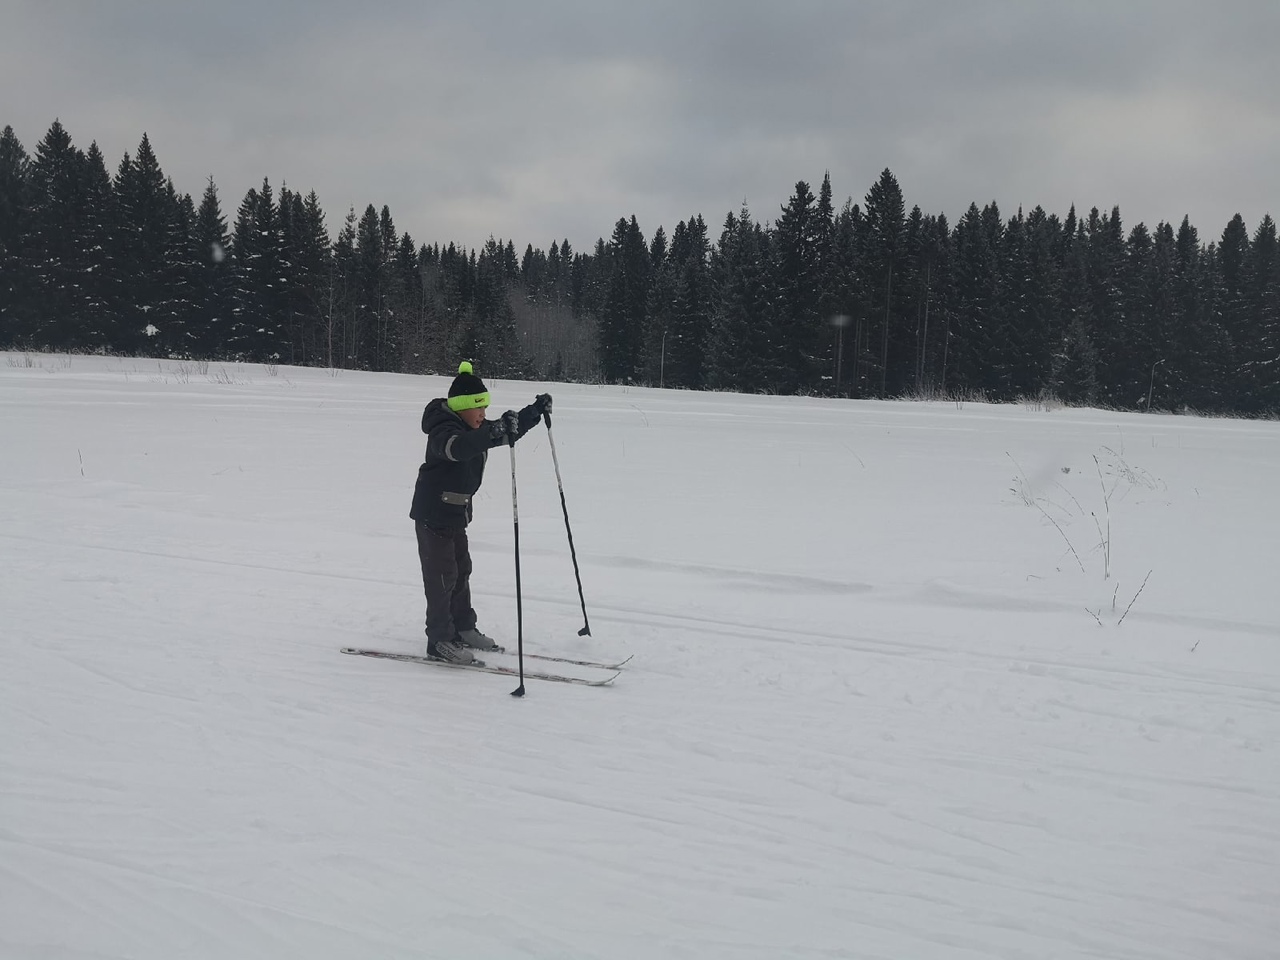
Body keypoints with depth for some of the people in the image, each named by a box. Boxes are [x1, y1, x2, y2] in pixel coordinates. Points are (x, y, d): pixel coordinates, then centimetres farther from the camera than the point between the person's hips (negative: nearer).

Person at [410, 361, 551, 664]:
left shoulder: (474, 429, 6)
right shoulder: (443, 430, -23)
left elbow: (510, 430, 17)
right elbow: (456, 446, -46)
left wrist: (535, 411, 4)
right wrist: (494, 434, -58)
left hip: (456, 513, 10)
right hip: (433, 512, -10)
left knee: (461, 570, 18)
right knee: (442, 575, -7)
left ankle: (463, 628, 31)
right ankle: (439, 640, -1)